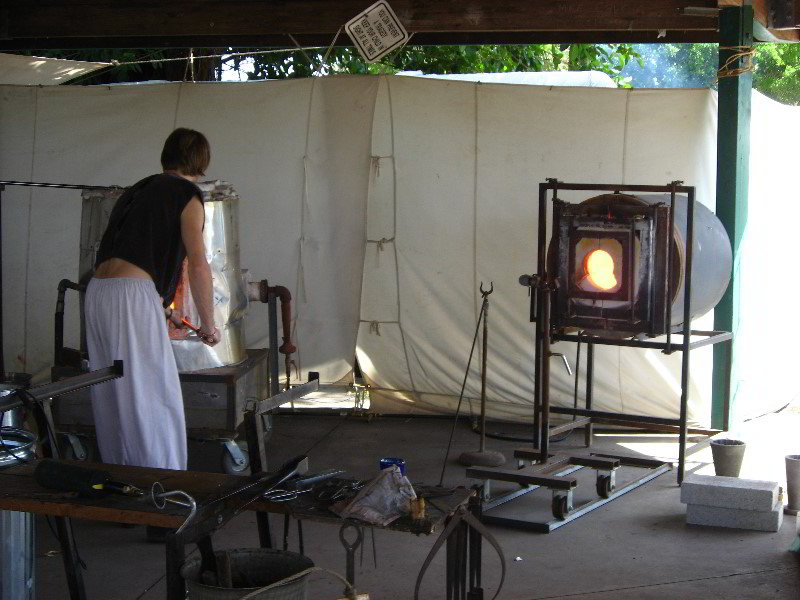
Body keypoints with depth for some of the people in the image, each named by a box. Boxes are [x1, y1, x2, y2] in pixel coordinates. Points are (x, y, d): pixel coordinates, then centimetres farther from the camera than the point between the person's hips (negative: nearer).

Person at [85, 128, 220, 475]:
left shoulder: (138, 191, 24)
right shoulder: (187, 196, 3)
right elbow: (198, 266, -7)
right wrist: (208, 324, 4)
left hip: (97, 291, 8)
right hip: (132, 294, -8)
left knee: (113, 398, 13)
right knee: (154, 399, -4)